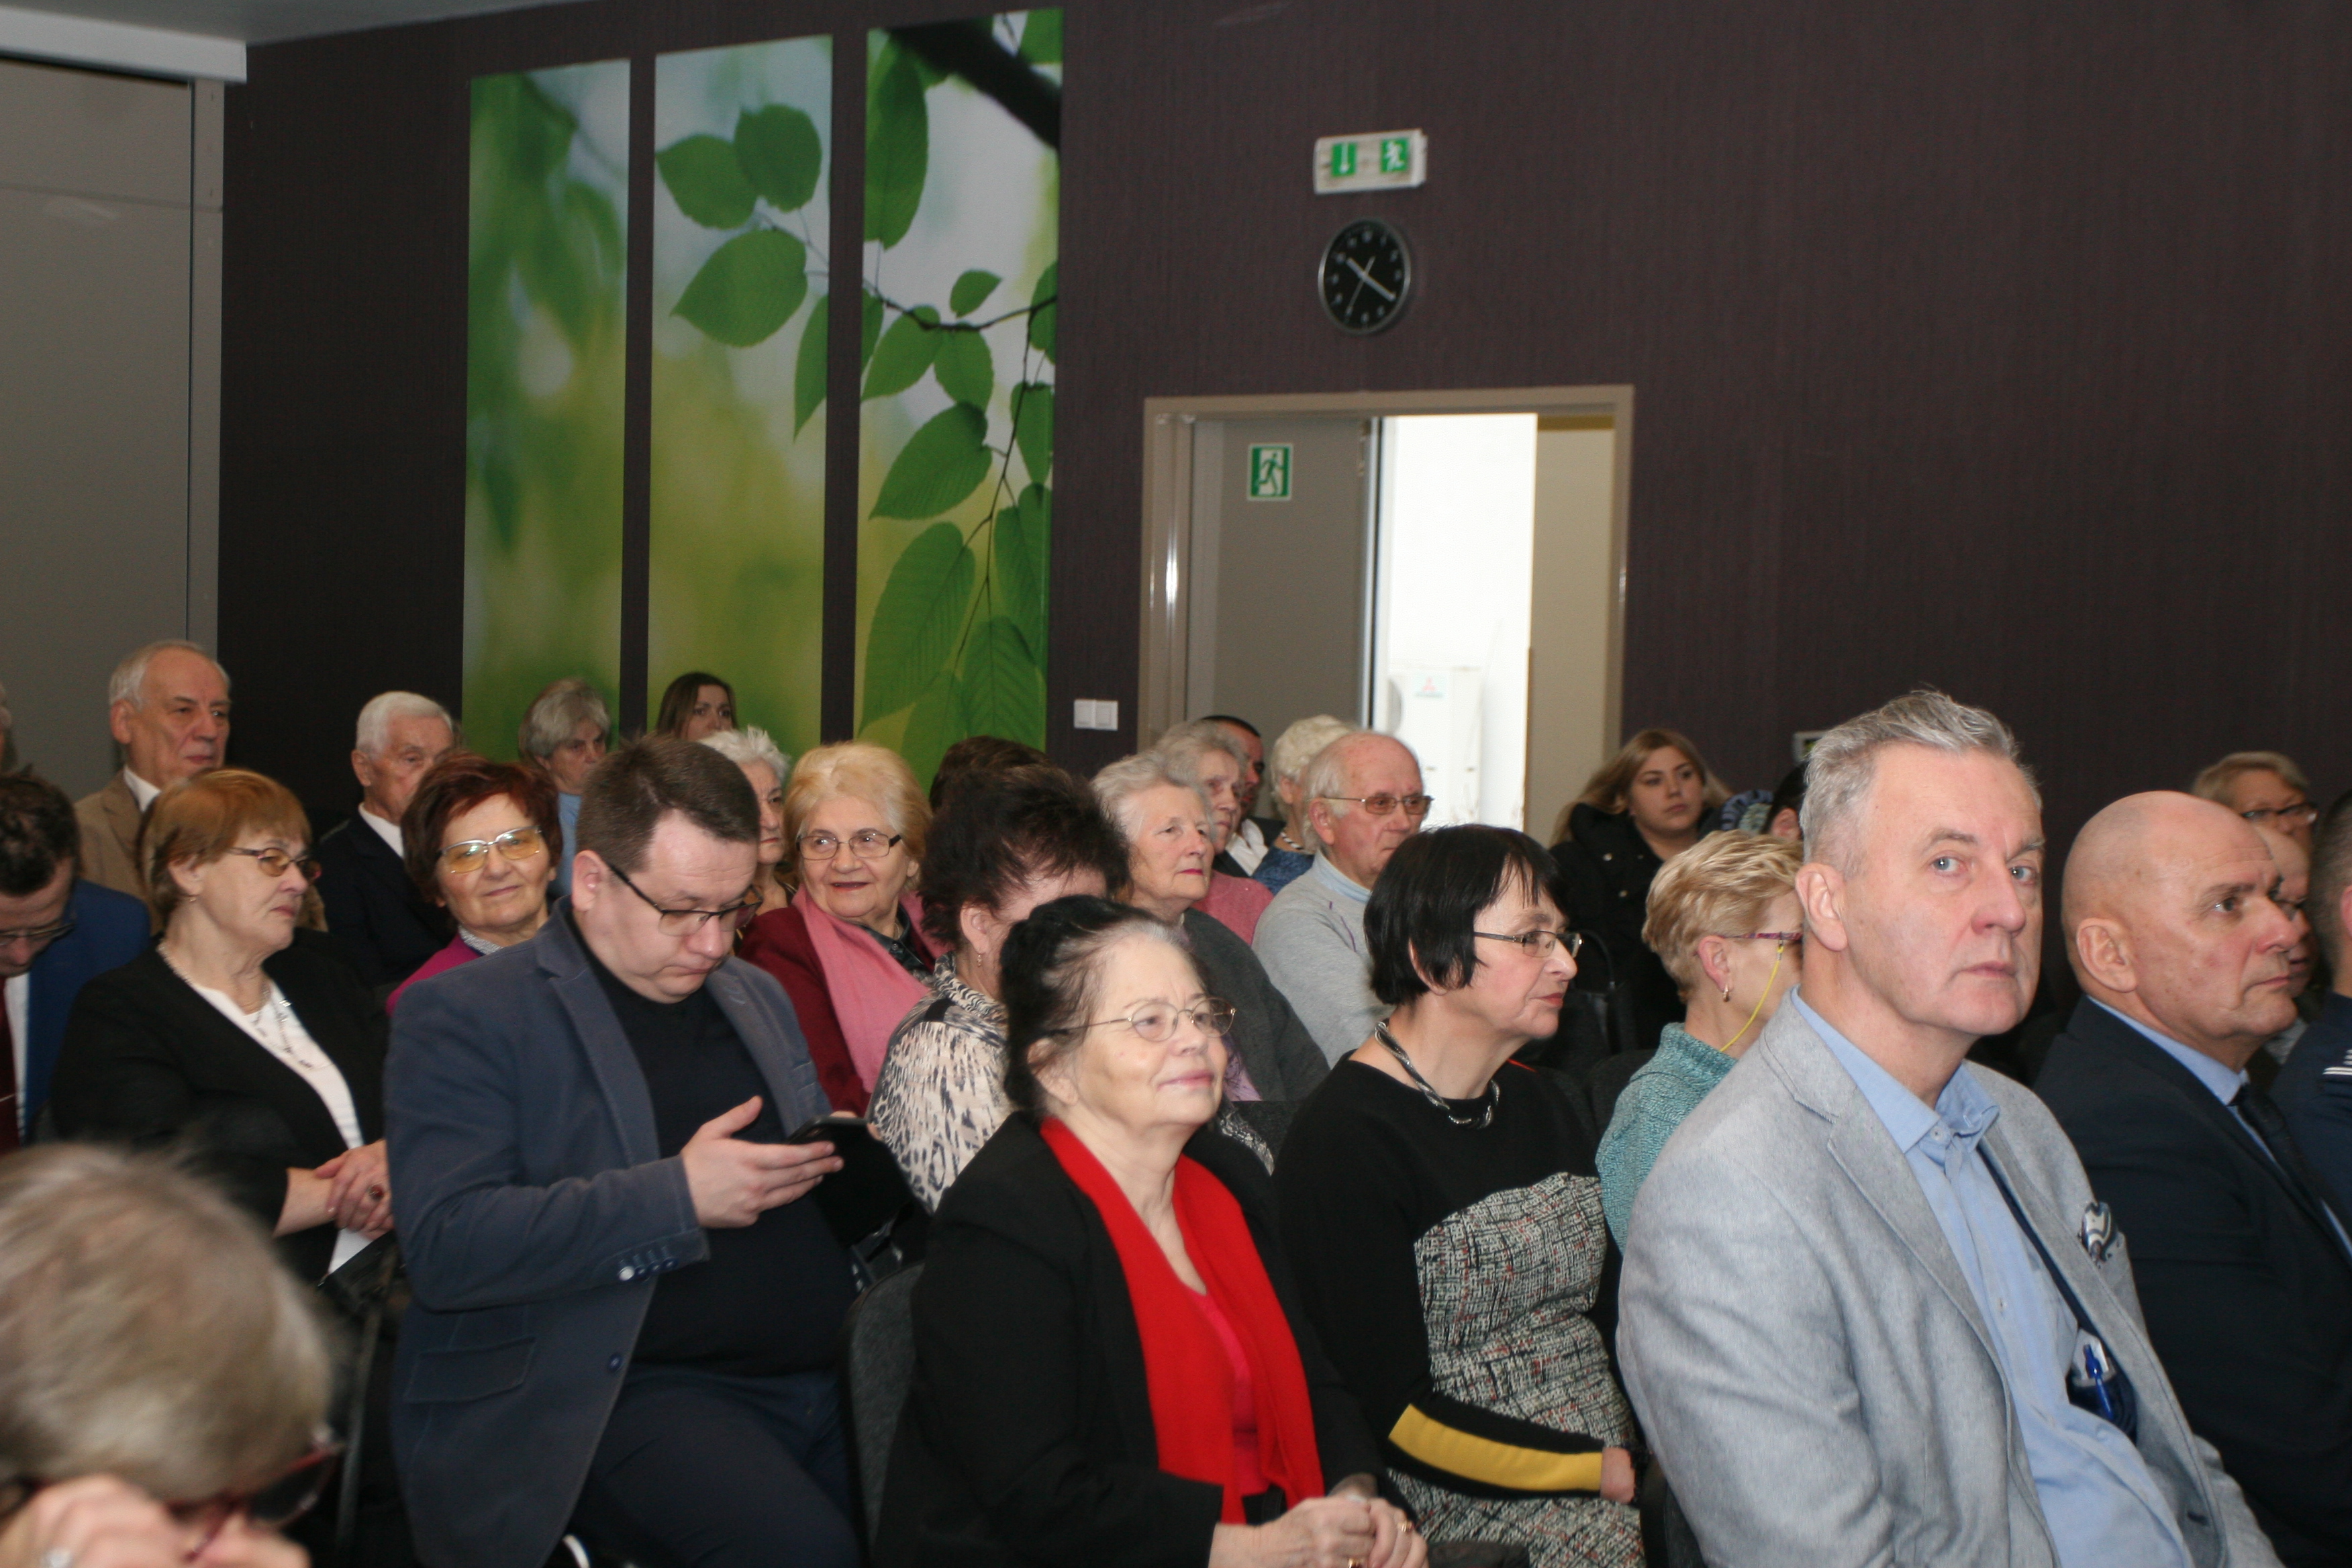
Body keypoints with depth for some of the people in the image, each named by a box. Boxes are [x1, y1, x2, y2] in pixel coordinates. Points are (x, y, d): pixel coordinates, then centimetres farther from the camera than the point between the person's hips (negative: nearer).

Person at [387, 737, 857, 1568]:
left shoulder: (758, 996, 21)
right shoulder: (462, 1017, -2)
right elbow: (445, 1248, -15)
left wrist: (839, 1163, 6)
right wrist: (679, 1196, -19)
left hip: (827, 1374, 7)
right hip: (634, 1395, -7)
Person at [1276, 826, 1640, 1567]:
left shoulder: (1542, 1103, 16)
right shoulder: (1344, 1139, -10)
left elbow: (1608, 1306, 13)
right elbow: (1397, 1414, -14)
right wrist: (1603, 1471, -15)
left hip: (1620, 1458, 7)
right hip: (1470, 1506, -7)